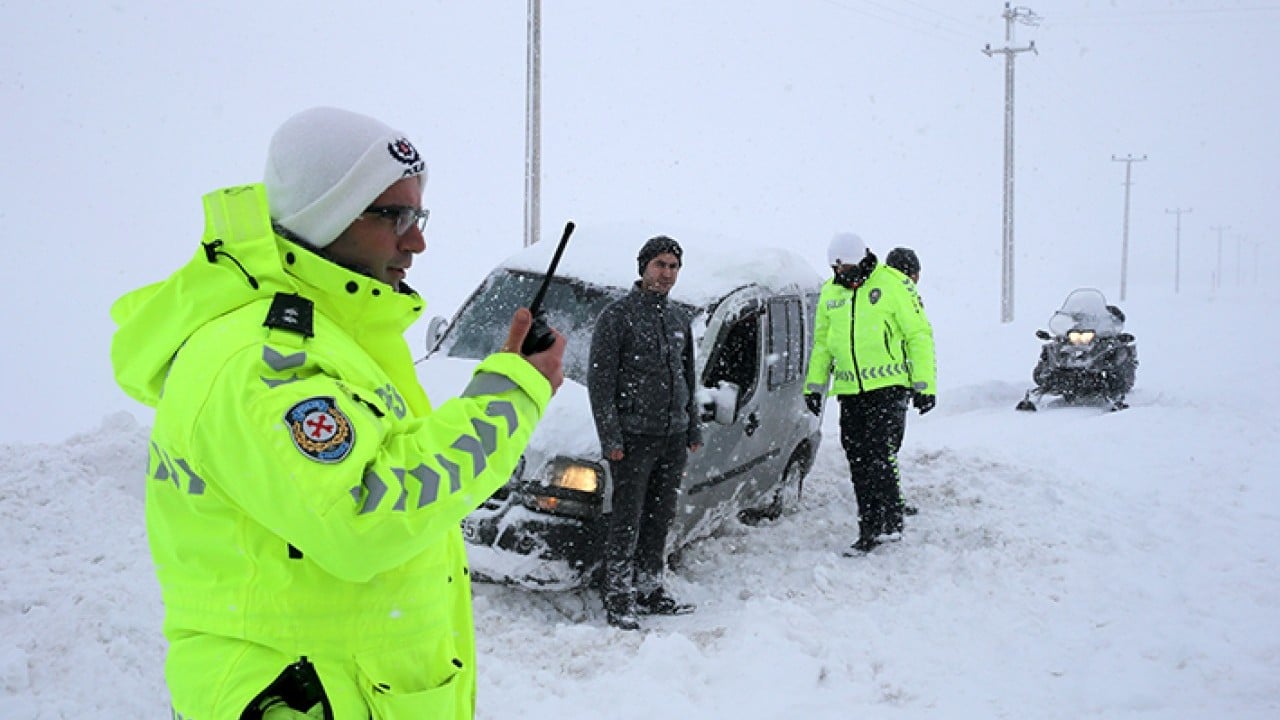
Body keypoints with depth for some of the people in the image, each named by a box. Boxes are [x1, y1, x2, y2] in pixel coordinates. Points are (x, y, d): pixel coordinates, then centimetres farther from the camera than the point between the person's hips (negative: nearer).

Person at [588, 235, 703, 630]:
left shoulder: (679, 317, 14)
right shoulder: (618, 315, -6)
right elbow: (599, 379, -9)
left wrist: (693, 426, 17)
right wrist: (610, 437, -14)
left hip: (674, 436, 6)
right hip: (635, 437, -6)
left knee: (660, 519, 12)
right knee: (627, 521, -3)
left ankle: (650, 590, 23)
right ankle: (618, 600, 4)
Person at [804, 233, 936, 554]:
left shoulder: (893, 285, -5)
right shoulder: (830, 292, 11)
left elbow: (919, 335, -3)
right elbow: (821, 342, 21)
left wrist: (925, 386, -6)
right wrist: (814, 385, 15)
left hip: (889, 386, -5)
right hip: (849, 391, 5)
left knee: (880, 452, -15)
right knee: (858, 461, 5)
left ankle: (891, 522, -6)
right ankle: (869, 530, 13)